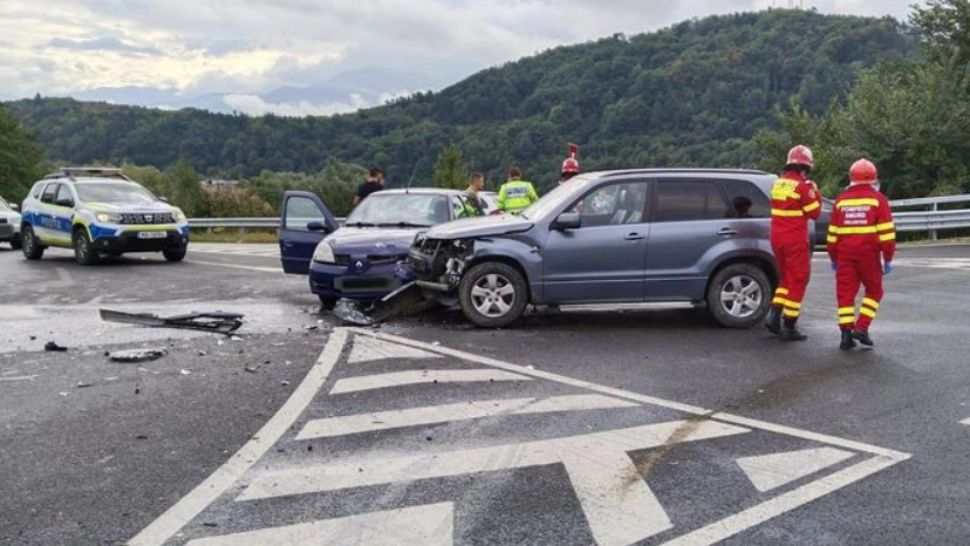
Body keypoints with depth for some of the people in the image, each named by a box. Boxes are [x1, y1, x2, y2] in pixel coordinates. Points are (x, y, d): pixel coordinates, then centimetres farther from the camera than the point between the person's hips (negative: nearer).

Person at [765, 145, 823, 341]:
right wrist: (816, 194, 4)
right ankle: (789, 327, 3)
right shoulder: (803, 186, -14)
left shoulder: (778, 183, 8)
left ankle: (774, 315, 10)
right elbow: (815, 213, -8)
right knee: (797, 281, 2)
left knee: (786, 278, 20)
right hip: (795, 240, -7)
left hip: (777, 237, 7)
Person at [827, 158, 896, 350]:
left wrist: (833, 258, 21)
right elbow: (886, 233, -5)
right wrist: (888, 258, 2)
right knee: (874, 291, 13)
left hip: (845, 254, 2)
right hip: (869, 254, -2)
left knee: (845, 292, 6)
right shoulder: (878, 199, -1)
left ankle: (846, 333, 1)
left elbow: (832, 234, 11)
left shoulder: (841, 200, 9)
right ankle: (861, 327, 2)